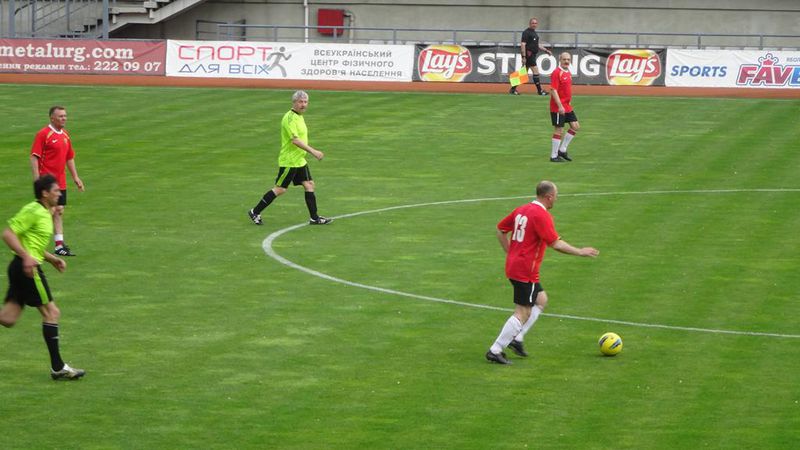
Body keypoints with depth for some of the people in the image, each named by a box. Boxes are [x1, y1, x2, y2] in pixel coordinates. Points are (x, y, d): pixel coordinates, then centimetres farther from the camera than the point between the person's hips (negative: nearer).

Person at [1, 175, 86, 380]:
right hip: (28, 268, -10)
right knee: (51, 312, -5)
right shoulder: (33, 211, -12)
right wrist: (26, 257, -25)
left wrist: (52, 259, 20)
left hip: (22, 268, 10)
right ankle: (57, 367, -3)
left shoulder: (45, 213, 19)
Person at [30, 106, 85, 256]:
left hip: (60, 180, 8)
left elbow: (70, 158, 23)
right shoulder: (43, 134, -10)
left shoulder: (65, 135, 14)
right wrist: (36, 177, -19)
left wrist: (75, 177, 21)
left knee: (59, 211, 8)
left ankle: (59, 245, 10)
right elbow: (34, 156, -13)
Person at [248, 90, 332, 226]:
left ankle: (314, 218, 7)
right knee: (280, 189, -3)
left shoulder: (299, 117, 13)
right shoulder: (290, 118, -18)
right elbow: (295, 140, -27)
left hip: (300, 160, 9)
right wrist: (313, 151, -27)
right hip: (289, 161, -9)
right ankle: (255, 212, 7)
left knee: (309, 185, 4)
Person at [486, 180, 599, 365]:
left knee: (541, 300, 22)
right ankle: (495, 351, -5)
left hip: (513, 265, 9)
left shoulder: (521, 210, 10)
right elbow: (556, 243, -20)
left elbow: (500, 230, 17)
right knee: (523, 313, -4)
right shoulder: (542, 215, -16)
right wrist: (579, 252, -10)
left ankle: (517, 339, 16)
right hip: (526, 271, -9)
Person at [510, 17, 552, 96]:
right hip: (528, 54, -10)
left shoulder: (534, 33, 20)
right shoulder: (526, 32, -10)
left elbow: (537, 45, 29)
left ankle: (513, 89, 14)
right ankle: (539, 90, -6)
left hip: (532, 55, 10)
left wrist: (546, 50, 23)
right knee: (535, 70, -10)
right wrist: (524, 56, -22)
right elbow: (523, 44, -16)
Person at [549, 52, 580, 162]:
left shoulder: (568, 73, 12)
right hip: (558, 107, -9)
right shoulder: (557, 73, -15)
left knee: (575, 126, 8)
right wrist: (560, 106, -24)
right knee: (559, 130, -4)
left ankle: (562, 150, 17)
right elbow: (553, 91, -20)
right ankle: (554, 156, 5)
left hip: (567, 107, 9)